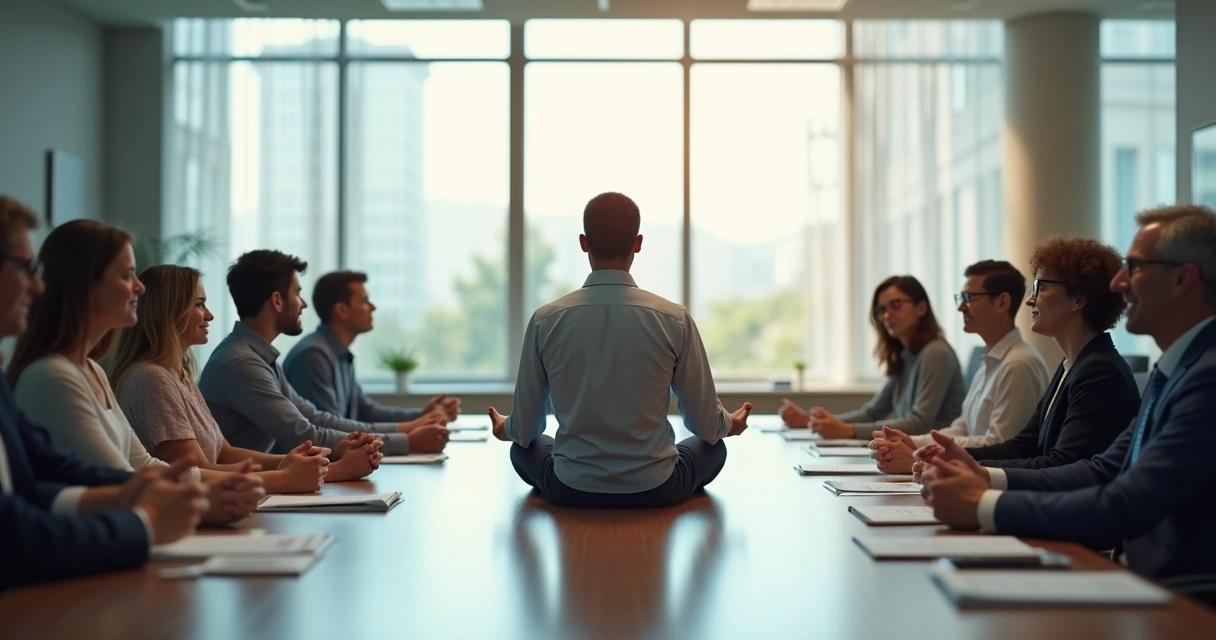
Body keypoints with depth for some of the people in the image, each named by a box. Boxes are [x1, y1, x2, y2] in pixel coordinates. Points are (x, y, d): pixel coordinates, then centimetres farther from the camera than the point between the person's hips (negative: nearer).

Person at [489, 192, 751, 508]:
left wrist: (505, 429, 25)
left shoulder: (545, 320, -10)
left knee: (524, 448, 33)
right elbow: (706, 425, -3)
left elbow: (525, 428, 0)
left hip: (572, 490, 1)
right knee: (714, 446, 30)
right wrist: (729, 424, 22)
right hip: (655, 488, -1)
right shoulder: (675, 320, -12)